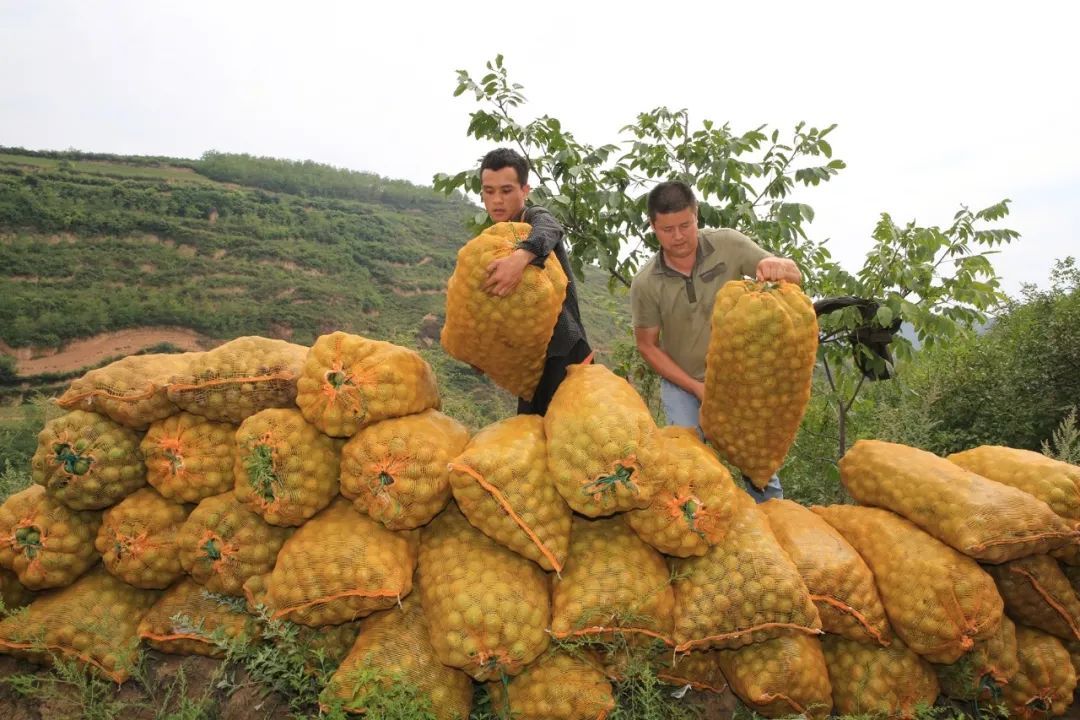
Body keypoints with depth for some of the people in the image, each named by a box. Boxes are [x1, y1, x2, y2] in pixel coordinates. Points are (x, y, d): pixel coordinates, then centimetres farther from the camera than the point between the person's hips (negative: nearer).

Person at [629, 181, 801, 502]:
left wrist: (779, 267, -36)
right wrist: (696, 388, -13)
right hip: (682, 381, -1)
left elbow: (795, 276, -10)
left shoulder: (728, 244, -15)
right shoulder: (645, 284, -15)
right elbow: (647, 345, -6)